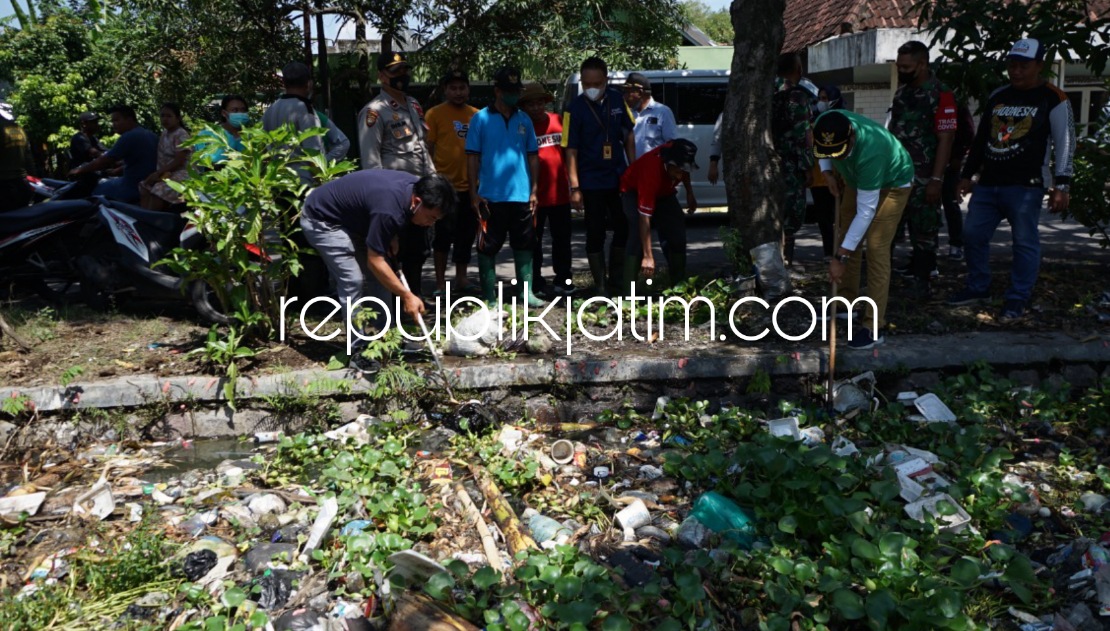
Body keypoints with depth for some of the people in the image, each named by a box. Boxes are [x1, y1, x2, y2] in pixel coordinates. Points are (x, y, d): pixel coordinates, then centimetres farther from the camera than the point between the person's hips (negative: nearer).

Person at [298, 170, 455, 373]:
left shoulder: (414, 186, -11)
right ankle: (357, 351, -9)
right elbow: (375, 262, -30)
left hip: (350, 218, 9)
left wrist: (391, 240, -5)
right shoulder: (389, 209, -37)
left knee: (383, 274, 6)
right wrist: (407, 296, -26)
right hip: (322, 221, -9)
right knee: (352, 279, -18)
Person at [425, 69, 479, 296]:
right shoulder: (435, 114, -3)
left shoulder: (477, 115, 8)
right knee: (443, 235, 2)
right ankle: (440, 282, 11)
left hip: (470, 185, 4)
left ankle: (461, 278, 24)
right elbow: (428, 149, -3)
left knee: (466, 235, 11)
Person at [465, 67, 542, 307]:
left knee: (524, 245, 8)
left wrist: (534, 190, 5)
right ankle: (489, 297, 12)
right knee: (487, 247, 2)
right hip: (491, 196, -3)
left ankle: (526, 292, 16)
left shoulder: (524, 120, 10)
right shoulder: (481, 118, 1)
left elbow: (533, 156, 12)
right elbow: (472, 157, -1)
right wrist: (474, 194, -6)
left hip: (521, 195, 3)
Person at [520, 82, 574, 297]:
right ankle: (535, 282, 17)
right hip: (534, 196, -3)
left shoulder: (558, 121, 4)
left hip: (560, 193, 3)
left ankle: (563, 280, 20)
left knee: (562, 238, 10)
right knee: (533, 240, 7)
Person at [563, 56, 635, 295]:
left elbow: (629, 135, 10)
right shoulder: (575, 108, -12)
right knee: (595, 233, 3)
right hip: (592, 182, -4)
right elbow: (571, 150, -12)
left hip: (619, 177, 4)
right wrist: (574, 187, -15)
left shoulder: (616, 100, 0)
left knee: (625, 227, 11)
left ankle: (617, 277, 30)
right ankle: (600, 285, 14)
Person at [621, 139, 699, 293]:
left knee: (677, 232, -3)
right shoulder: (651, 170, -43)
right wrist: (648, 256, -46)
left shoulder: (680, 160, -27)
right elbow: (644, 218, -44)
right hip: (634, 191, -6)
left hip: (664, 192, 6)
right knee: (638, 233, -27)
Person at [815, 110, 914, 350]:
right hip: (858, 180, 7)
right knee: (848, 240, 8)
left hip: (892, 183, -7)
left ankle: (874, 327, -15)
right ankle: (847, 302, 24)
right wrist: (828, 172, -14)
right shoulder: (824, 127, -27)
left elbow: (866, 212, -39)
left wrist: (839, 257, -38)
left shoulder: (870, 153, -44)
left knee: (876, 248, -16)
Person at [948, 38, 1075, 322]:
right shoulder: (997, 96, 15)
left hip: (1025, 186, -6)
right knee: (973, 235, 8)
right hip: (987, 183, 6)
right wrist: (967, 175, 20)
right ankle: (978, 288, 23)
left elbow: (1065, 145, -5)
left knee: (1024, 242, -2)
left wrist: (1060, 186, -12)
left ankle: (1018, 299, 6)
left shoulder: (1053, 100, -2)